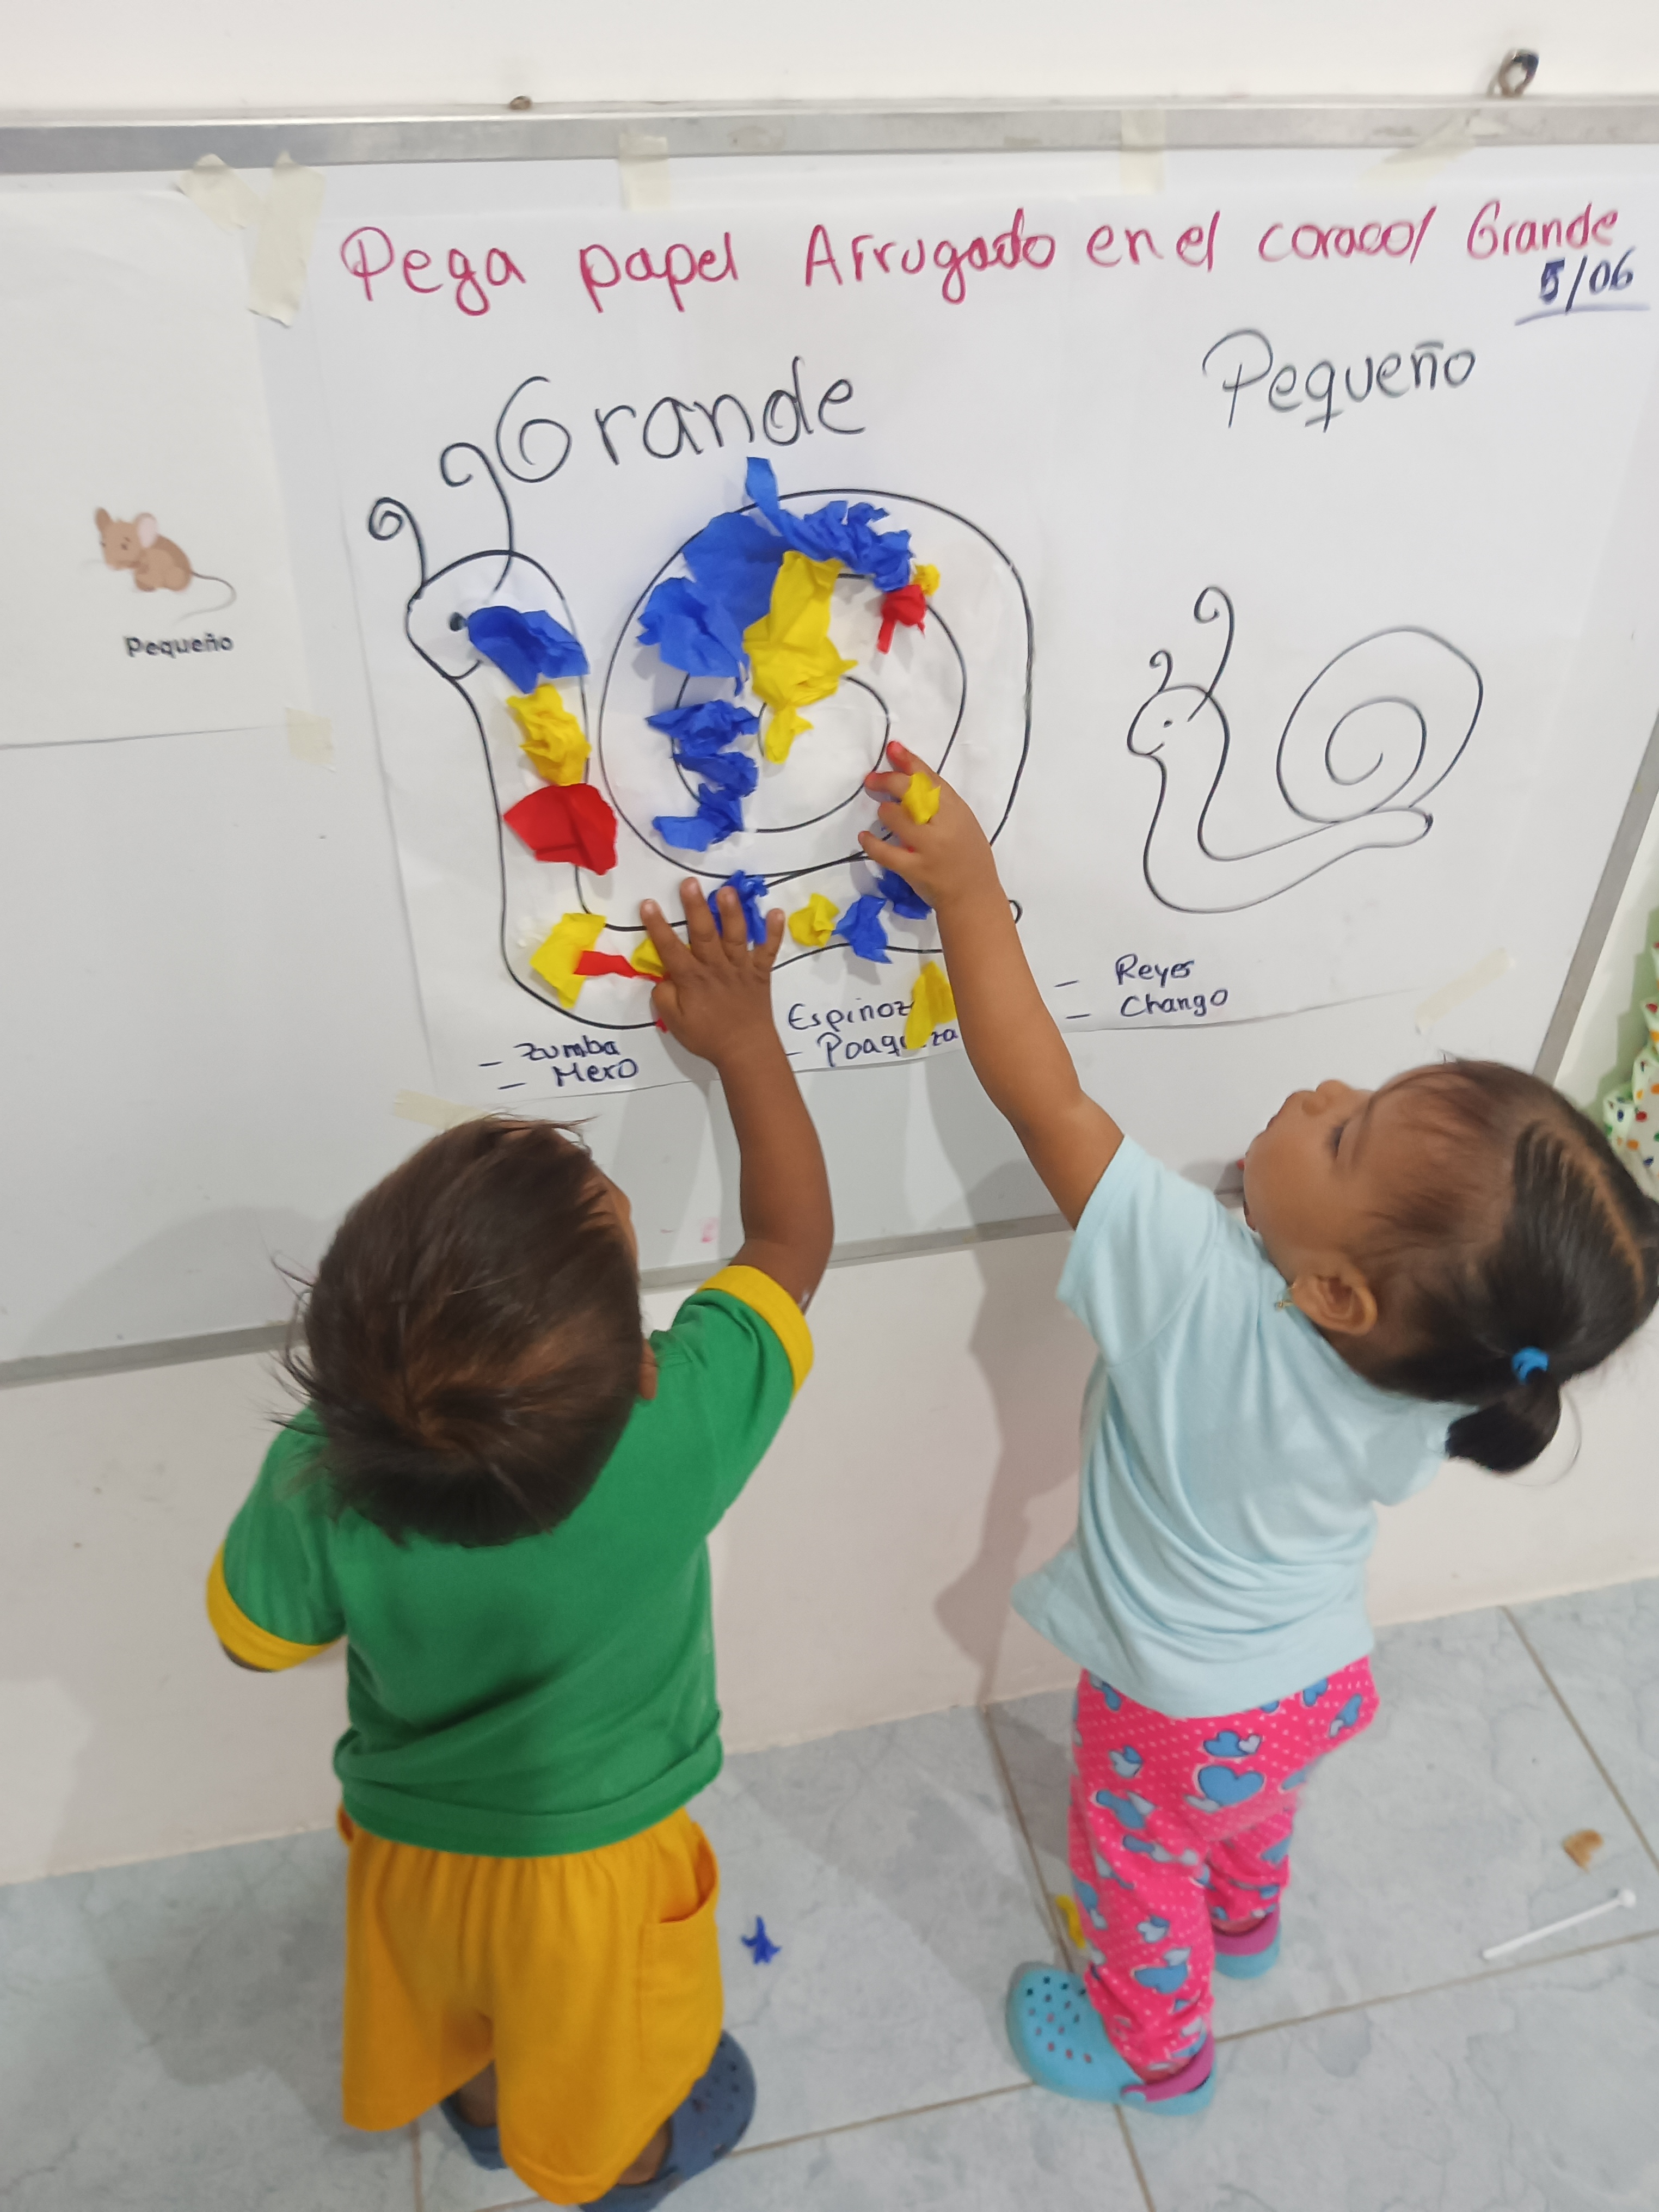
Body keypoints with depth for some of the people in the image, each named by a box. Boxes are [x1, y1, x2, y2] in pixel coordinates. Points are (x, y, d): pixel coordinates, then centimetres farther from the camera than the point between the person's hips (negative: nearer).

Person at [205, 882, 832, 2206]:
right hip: (589, 1865, -2)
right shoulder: (678, 1438, -39)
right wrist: (743, 1033, -11)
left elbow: (258, 1635, -11)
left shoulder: (319, 1483, -35)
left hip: (406, 1845, 2)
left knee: (463, 2019, 36)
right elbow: (793, 1241, -20)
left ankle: (481, 2106, 67)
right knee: (602, 2075, 32)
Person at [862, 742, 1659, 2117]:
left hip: (1183, 1716, -5)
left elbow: (1048, 1100, -43)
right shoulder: (1436, 1383, -27)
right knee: (1251, 1811, 38)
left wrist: (970, 891, -37)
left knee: (1139, 1871, 27)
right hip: (1322, 1681, 5)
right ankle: (1245, 1923, 68)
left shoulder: (1207, 1293, -45)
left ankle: (1154, 2050, 55)